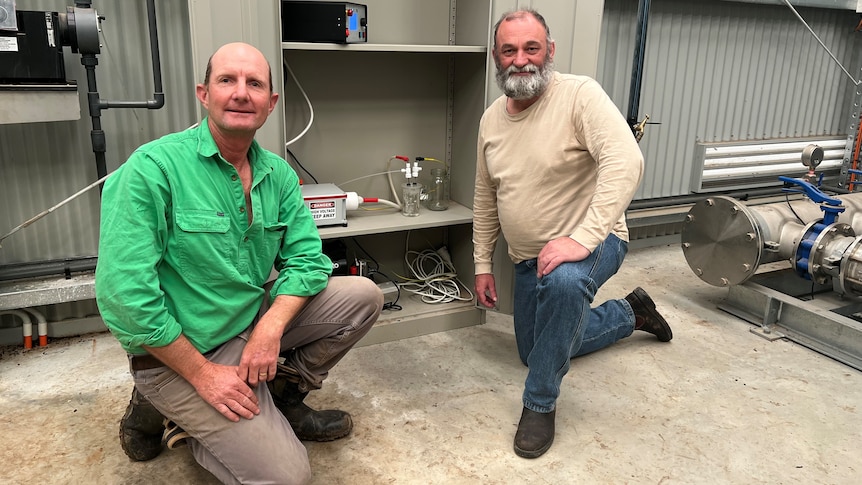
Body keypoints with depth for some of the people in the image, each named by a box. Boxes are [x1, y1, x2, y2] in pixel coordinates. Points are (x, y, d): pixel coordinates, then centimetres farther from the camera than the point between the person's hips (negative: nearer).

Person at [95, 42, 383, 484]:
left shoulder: (278, 173, -1)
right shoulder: (154, 167, -20)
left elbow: (306, 259, -1)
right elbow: (124, 295, -23)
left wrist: (271, 328, -19)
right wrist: (202, 374, -19)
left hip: (254, 322, 7)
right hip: (177, 353, -6)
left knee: (363, 295, -3)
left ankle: (283, 398, 13)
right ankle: (165, 415, 9)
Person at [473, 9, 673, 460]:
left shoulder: (579, 94, -19)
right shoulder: (491, 119, 1)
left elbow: (626, 161, -34)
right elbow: (485, 197, 9)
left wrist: (582, 238, -41)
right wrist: (483, 265, 9)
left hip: (591, 241, -7)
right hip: (527, 257, 7)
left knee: (564, 281, -42)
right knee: (534, 352, 19)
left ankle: (540, 404, -18)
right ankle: (631, 312, 39)